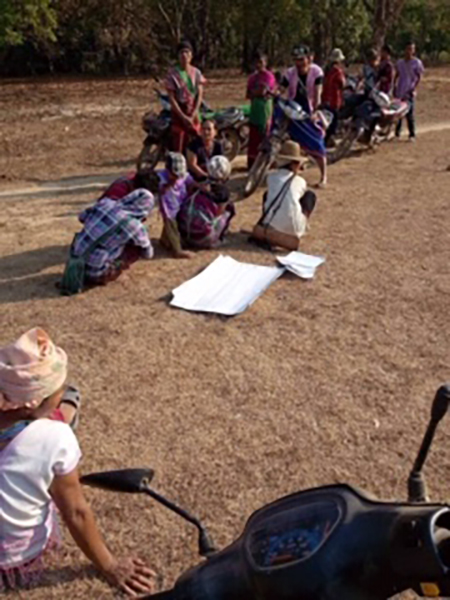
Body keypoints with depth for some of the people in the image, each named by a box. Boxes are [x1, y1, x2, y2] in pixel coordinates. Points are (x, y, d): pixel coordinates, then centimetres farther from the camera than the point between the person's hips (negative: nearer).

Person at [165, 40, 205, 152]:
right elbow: (171, 98, -9)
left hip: (193, 113, 3)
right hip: (179, 112, -3)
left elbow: (200, 94, 1)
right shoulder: (172, 74, -7)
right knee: (177, 146, -5)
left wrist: (192, 115, -10)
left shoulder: (196, 73, 3)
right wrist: (183, 117, -15)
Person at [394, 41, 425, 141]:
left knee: (410, 114, -5)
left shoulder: (417, 62, -4)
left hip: (409, 92, -4)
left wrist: (414, 89, -12)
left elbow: (419, 77, -3)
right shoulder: (400, 62, 9)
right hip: (399, 92, 4)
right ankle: (397, 133, 18)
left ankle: (412, 135, 2)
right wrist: (394, 86, 8)